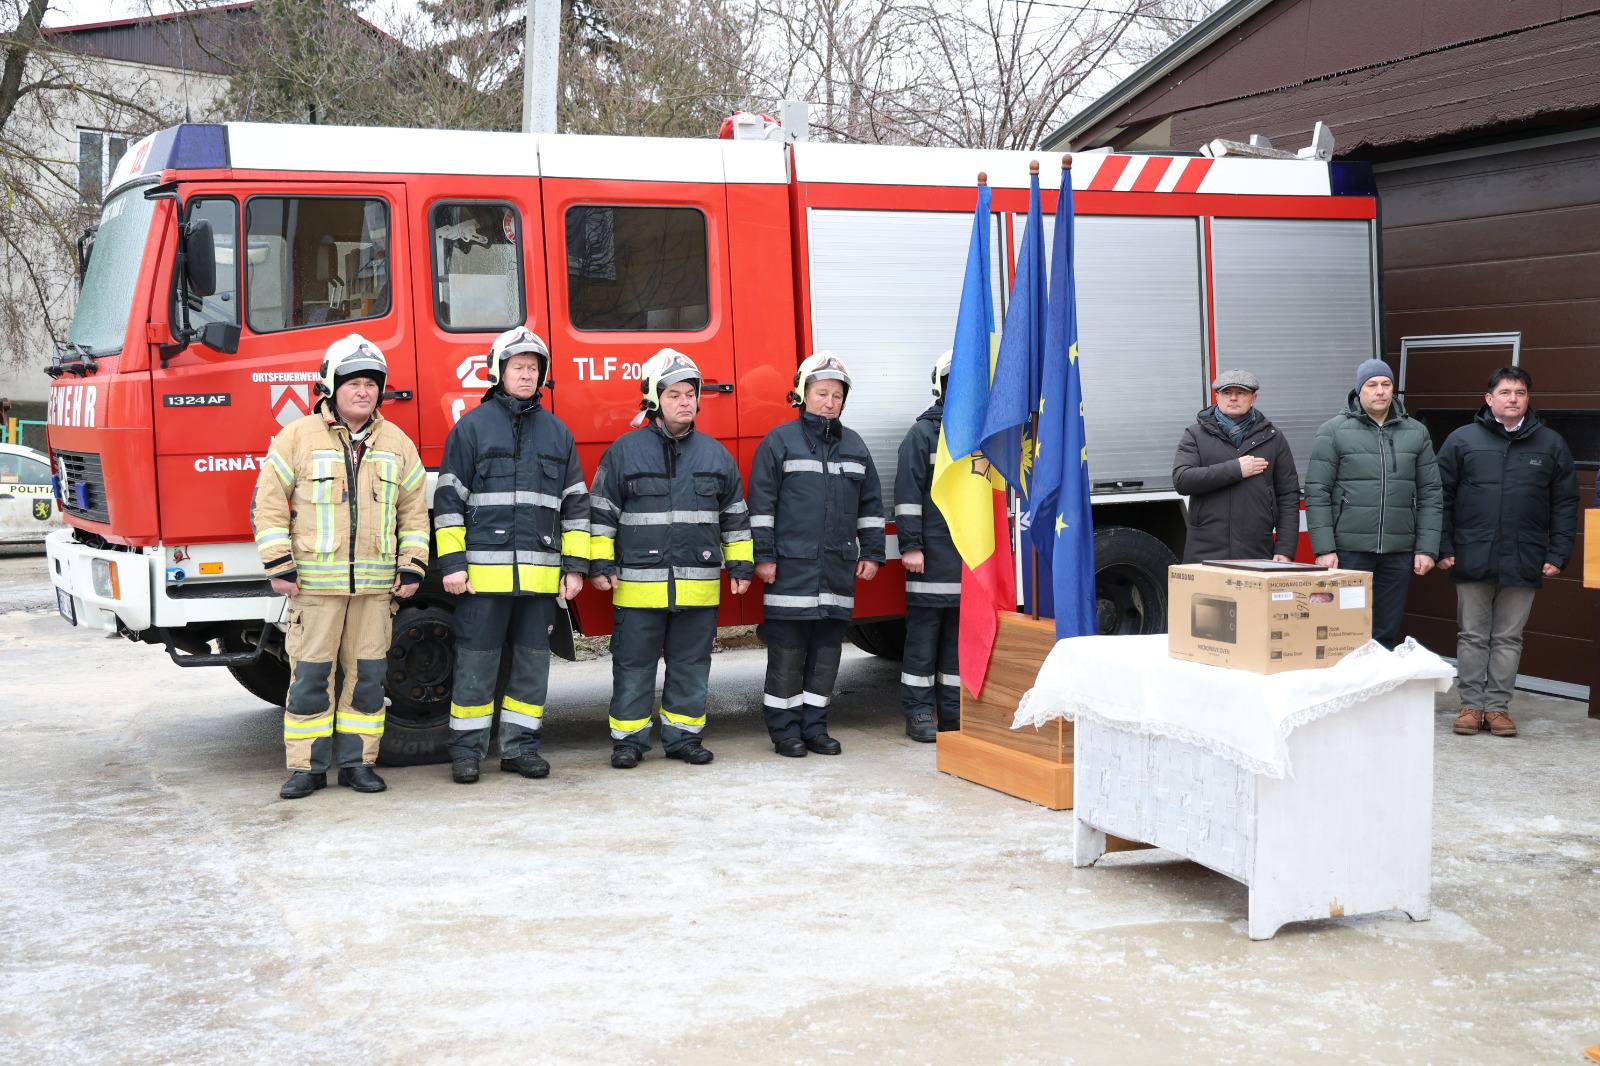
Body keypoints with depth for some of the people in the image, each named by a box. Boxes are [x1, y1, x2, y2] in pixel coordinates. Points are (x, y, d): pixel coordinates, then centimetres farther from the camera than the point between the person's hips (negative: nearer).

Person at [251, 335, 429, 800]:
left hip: (375, 583, 3)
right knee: (310, 674, 0)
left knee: (367, 674, 5)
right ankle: (306, 767, 8)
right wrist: (278, 566, -5)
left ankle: (357, 761, 15)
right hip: (314, 582, -3)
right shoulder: (298, 437, 2)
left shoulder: (396, 443, 11)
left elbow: (415, 510, 15)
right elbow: (268, 502, 1)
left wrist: (412, 568, 7)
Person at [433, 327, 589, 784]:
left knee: (532, 661, 8)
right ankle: (466, 748, 10)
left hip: (540, 571, 3)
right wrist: (451, 563, -7)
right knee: (476, 662, 1)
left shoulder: (557, 432, 12)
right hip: (484, 570, -3)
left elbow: (575, 503, 13)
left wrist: (575, 566, 7)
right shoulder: (471, 427, 2)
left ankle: (520, 746, 17)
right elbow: (449, 498, 0)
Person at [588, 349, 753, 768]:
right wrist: (600, 564, -4)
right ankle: (628, 740, 13)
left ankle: (683, 736, 19)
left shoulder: (715, 453, 10)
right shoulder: (624, 451, 0)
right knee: (634, 666, 3)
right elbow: (601, 511, 2)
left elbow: (735, 515, 15)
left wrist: (741, 564, 10)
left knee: (691, 666, 9)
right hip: (638, 585, -3)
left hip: (699, 586, 3)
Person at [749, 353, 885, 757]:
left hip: (839, 569, 5)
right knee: (787, 650, -3)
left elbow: (870, 506, 19)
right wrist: (763, 556, -8)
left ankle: (814, 726, 16)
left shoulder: (854, 446, 15)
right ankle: (784, 729, 5)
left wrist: (871, 553, 13)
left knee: (827, 648, 7)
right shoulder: (779, 442, 0)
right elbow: (761, 503, -3)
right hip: (791, 566, -5)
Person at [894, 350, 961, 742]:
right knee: (924, 633, -1)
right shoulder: (922, 433, -4)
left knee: (962, 634, 9)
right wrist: (911, 545, -14)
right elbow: (907, 493, -8)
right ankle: (919, 714, 5)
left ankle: (954, 713, 17)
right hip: (933, 553, -6)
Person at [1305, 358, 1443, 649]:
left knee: (1387, 635, 8)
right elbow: (1317, 494, -4)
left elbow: (1430, 495, 9)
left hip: (1399, 553, 3)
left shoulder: (1416, 433, 10)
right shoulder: (1333, 431, 0)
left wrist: (1427, 548, 1)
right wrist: (1324, 548, -11)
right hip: (1348, 551, -3)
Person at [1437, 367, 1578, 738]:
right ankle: (1471, 705, 14)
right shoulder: (1462, 440, 2)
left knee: (1509, 638, 7)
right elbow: (1440, 497, 3)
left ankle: (1498, 706, 15)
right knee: (1473, 636, 6)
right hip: (1472, 561, -1)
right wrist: (1443, 548, -3)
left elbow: (1565, 504, 7)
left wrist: (1558, 554, 0)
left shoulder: (1551, 444, 5)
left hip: (1523, 564, 1)